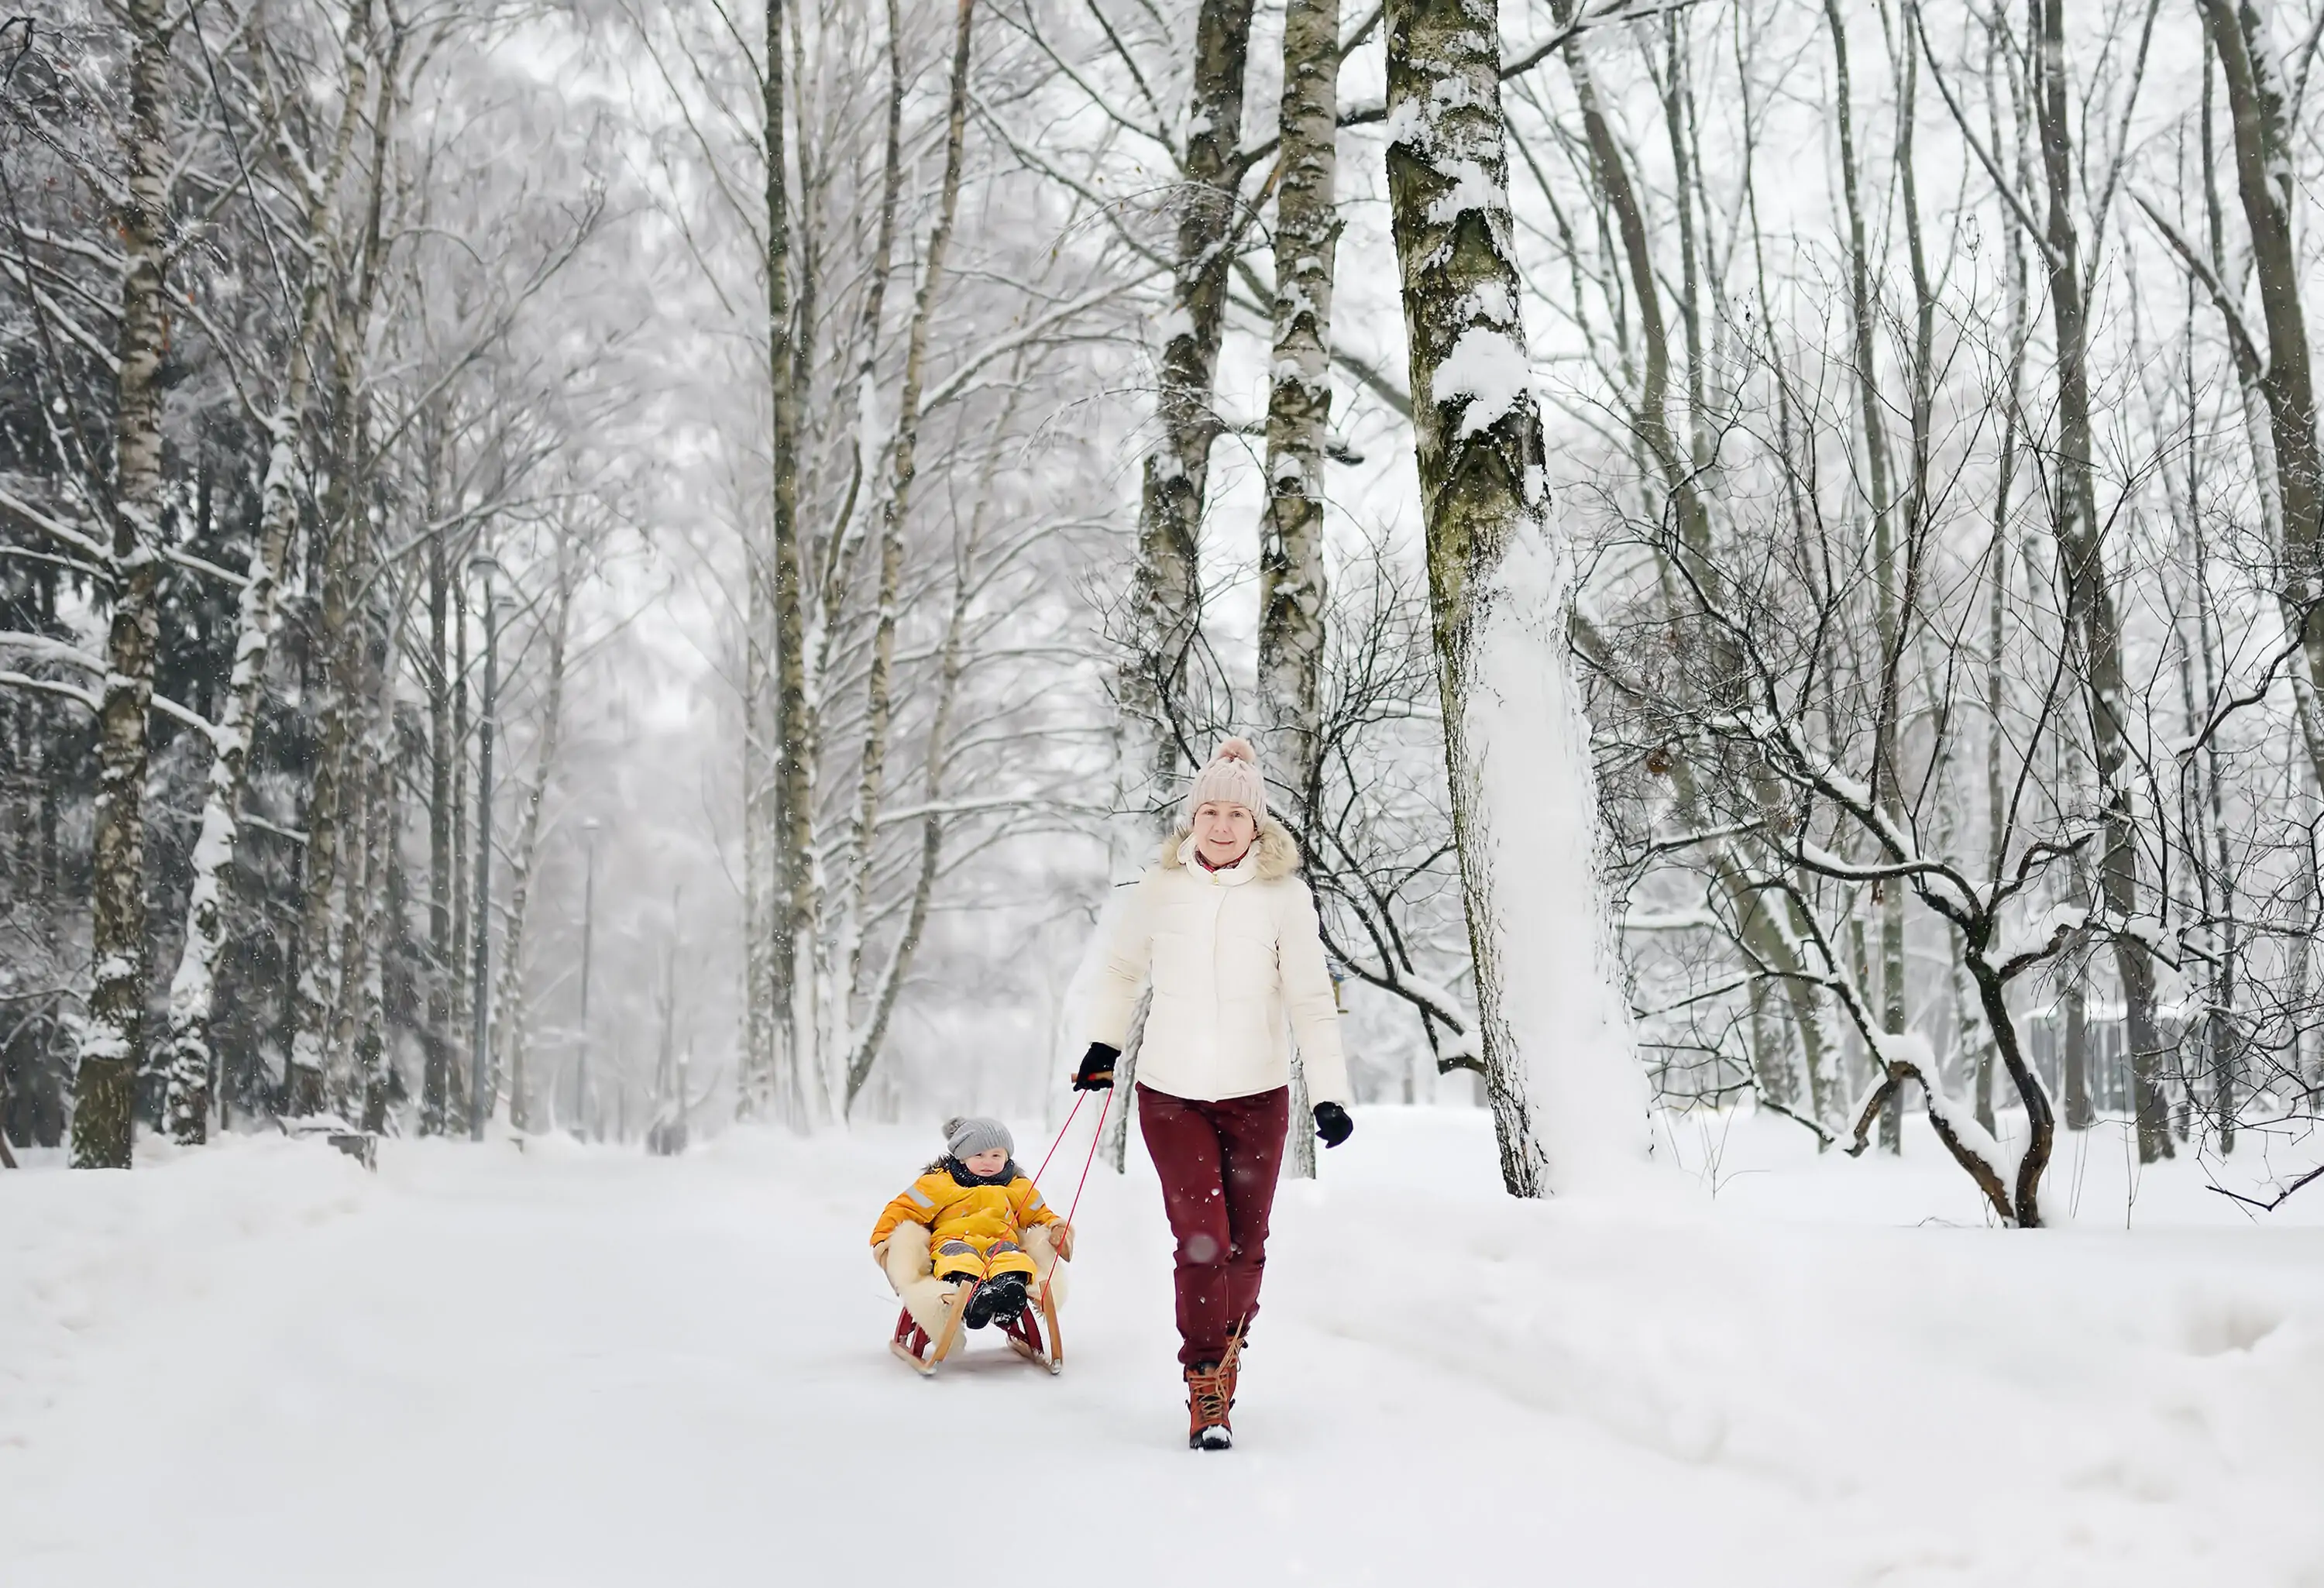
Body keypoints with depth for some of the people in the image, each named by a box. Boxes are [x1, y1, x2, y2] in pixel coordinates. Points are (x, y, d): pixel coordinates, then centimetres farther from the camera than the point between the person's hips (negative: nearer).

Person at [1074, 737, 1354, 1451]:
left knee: (1245, 1244, 9)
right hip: (1171, 1093, 0)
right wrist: (1104, 1045, 20)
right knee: (1201, 1241, -8)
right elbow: (1123, 970, 16)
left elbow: (1311, 998, -7)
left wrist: (1329, 1093, -13)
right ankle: (1205, 1390, 5)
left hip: (1257, 1095, 0)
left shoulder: (1285, 895, -6)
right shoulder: (1160, 889, -1)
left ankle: (1228, 1350, 35)